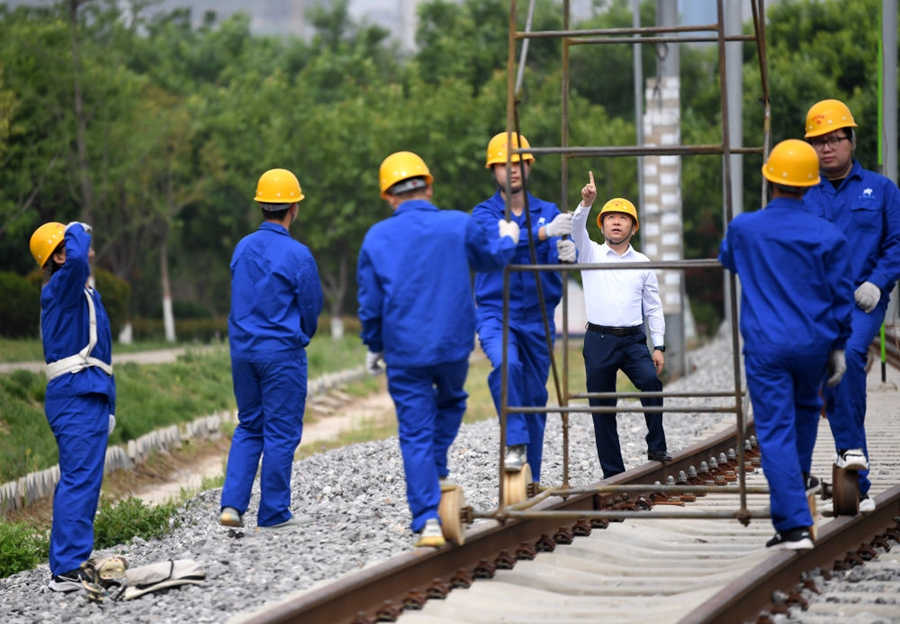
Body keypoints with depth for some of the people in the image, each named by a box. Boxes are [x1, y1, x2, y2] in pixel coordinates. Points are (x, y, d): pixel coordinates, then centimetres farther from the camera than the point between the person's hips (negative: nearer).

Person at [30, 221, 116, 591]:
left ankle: (68, 566, 17)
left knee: (79, 482, 13)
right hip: (76, 397, -11)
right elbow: (75, 260, -33)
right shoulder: (59, 289, -9)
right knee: (79, 481, -15)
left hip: (91, 397, 11)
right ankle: (67, 571, -20)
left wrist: (107, 405, 24)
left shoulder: (84, 293, 22)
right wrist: (77, 231, -12)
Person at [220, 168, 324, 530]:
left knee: (249, 427, 15)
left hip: (242, 349, 6)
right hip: (282, 351, -6)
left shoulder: (242, 248, 5)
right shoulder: (297, 255, -14)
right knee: (281, 432, 3)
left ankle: (232, 504, 3)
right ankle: (273, 513, 7)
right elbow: (311, 307, -5)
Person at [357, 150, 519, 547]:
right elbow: (493, 258, 17)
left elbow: (370, 302, 3)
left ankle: (428, 520, -4)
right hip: (453, 344, 1)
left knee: (416, 434, 2)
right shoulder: (459, 225, -4)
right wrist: (508, 239, 40)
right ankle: (437, 473, 17)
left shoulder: (377, 238, -3)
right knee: (451, 401, 30)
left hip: (403, 352, -1)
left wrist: (373, 347, 18)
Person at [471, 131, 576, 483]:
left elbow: (559, 250, -8)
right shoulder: (484, 213, 0)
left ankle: (531, 478, 15)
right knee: (506, 365, -32)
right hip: (496, 313, -3)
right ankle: (515, 445, -26)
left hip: (537, 318, 3)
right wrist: (543, 232, -37)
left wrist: (567, 253, -33)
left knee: (535, 398, 6)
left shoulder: (549, 213, 8)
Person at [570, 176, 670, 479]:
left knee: (651, 380, -26)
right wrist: (586, 203, -29)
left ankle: (656, 447, -18)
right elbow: (577, 230, -11)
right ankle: (612, 471, 5)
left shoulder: (642, 264, 13)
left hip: (634, 340, 0)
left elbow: (654, 308, 13)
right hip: (599, 340, 0)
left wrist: (658, 347, 4)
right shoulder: (591, 254, 9)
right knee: (602, 408, -1)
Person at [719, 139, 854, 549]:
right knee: (806, 405, 31)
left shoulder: (744, 228, -4)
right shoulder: (828, 236, -5)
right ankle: (799, 476, 49)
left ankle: (794, 526, -11)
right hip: (814, 345, 2)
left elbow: (727, 260, 20)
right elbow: (841, 296, 1)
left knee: (776, 431, -3)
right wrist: (838, 347, 12)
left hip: (765, 346, -2)